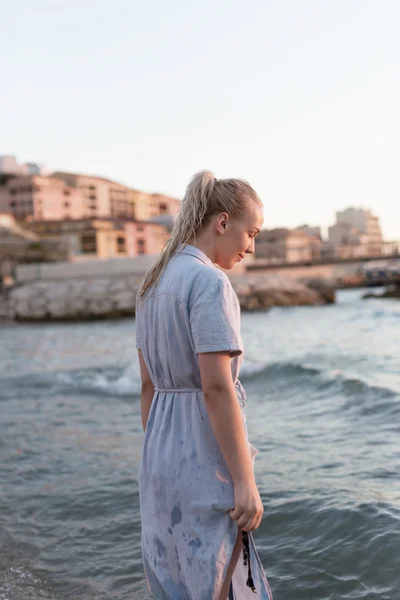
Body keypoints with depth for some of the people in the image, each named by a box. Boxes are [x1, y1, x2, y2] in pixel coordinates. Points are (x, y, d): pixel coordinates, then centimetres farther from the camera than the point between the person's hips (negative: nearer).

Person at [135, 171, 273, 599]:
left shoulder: (153, 283, 10)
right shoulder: (210, 282, -16)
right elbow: (216, 388, -22)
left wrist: (157, 459, 20)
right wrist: (245, 482, -18)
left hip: (161, 464, 9)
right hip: (204, 467, -9)